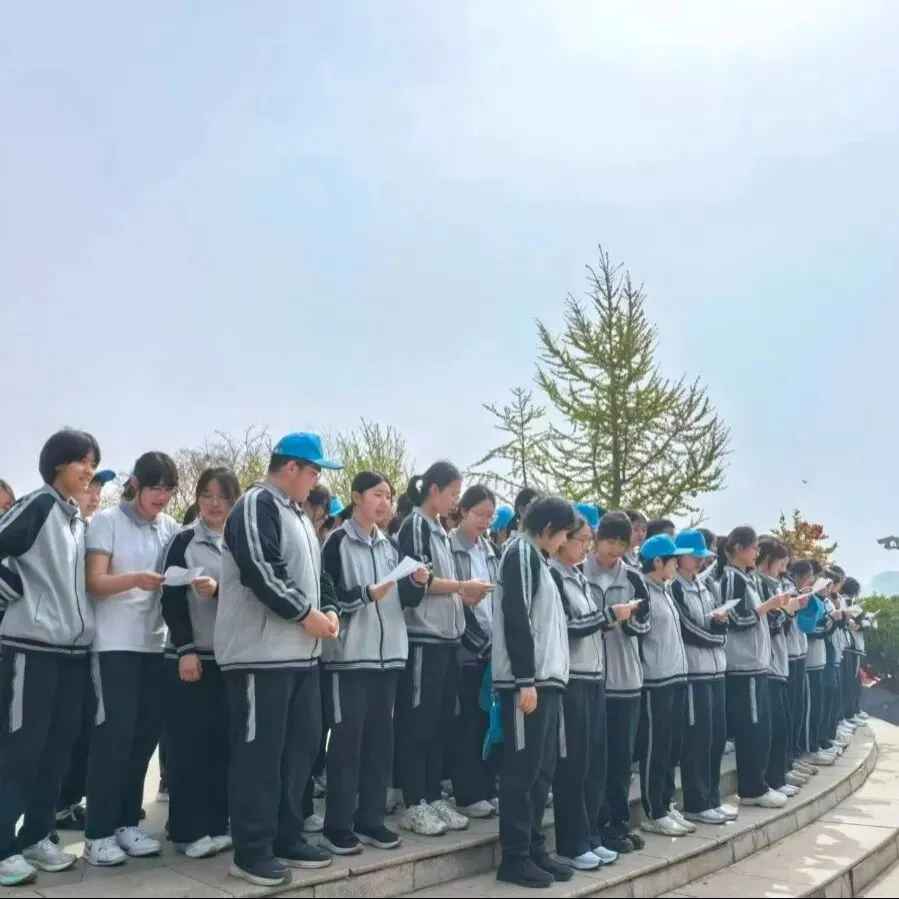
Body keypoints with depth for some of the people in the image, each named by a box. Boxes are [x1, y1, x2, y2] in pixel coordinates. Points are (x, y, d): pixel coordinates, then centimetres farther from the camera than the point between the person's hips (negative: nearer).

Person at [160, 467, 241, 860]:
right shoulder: (182, 541, 2)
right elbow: (171, 600, -4)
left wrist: (218, 589, -15)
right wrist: (185, 649, -12)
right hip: (190, 655, -3)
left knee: (222, 742, 4)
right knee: (188, 743, -1)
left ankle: (217, 824, 14)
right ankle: (188, 830, 6)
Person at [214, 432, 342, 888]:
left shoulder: (297, 514, 19)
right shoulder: (256, 505, -11)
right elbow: (261, 572, -22)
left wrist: (327, 611, 6)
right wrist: (307, 615, -14)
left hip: (300, 653, 10)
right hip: (261, 653, -10)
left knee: (301, 744, 13)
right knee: (259, 749, -3)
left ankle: (286, 837, 25)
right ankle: (252, 850, 8)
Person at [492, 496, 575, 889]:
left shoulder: (535, 557, 20)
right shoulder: (522, 552, -9)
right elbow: (515, 618, -18)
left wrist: (544, 678, 15)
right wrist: (525, 680, -21)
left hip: (546, 679, 10)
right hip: (528, 681, -10)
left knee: (542, 770, 12)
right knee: (522, 770, -4)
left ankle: (533, 848, 19)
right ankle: (514, 857, 3)